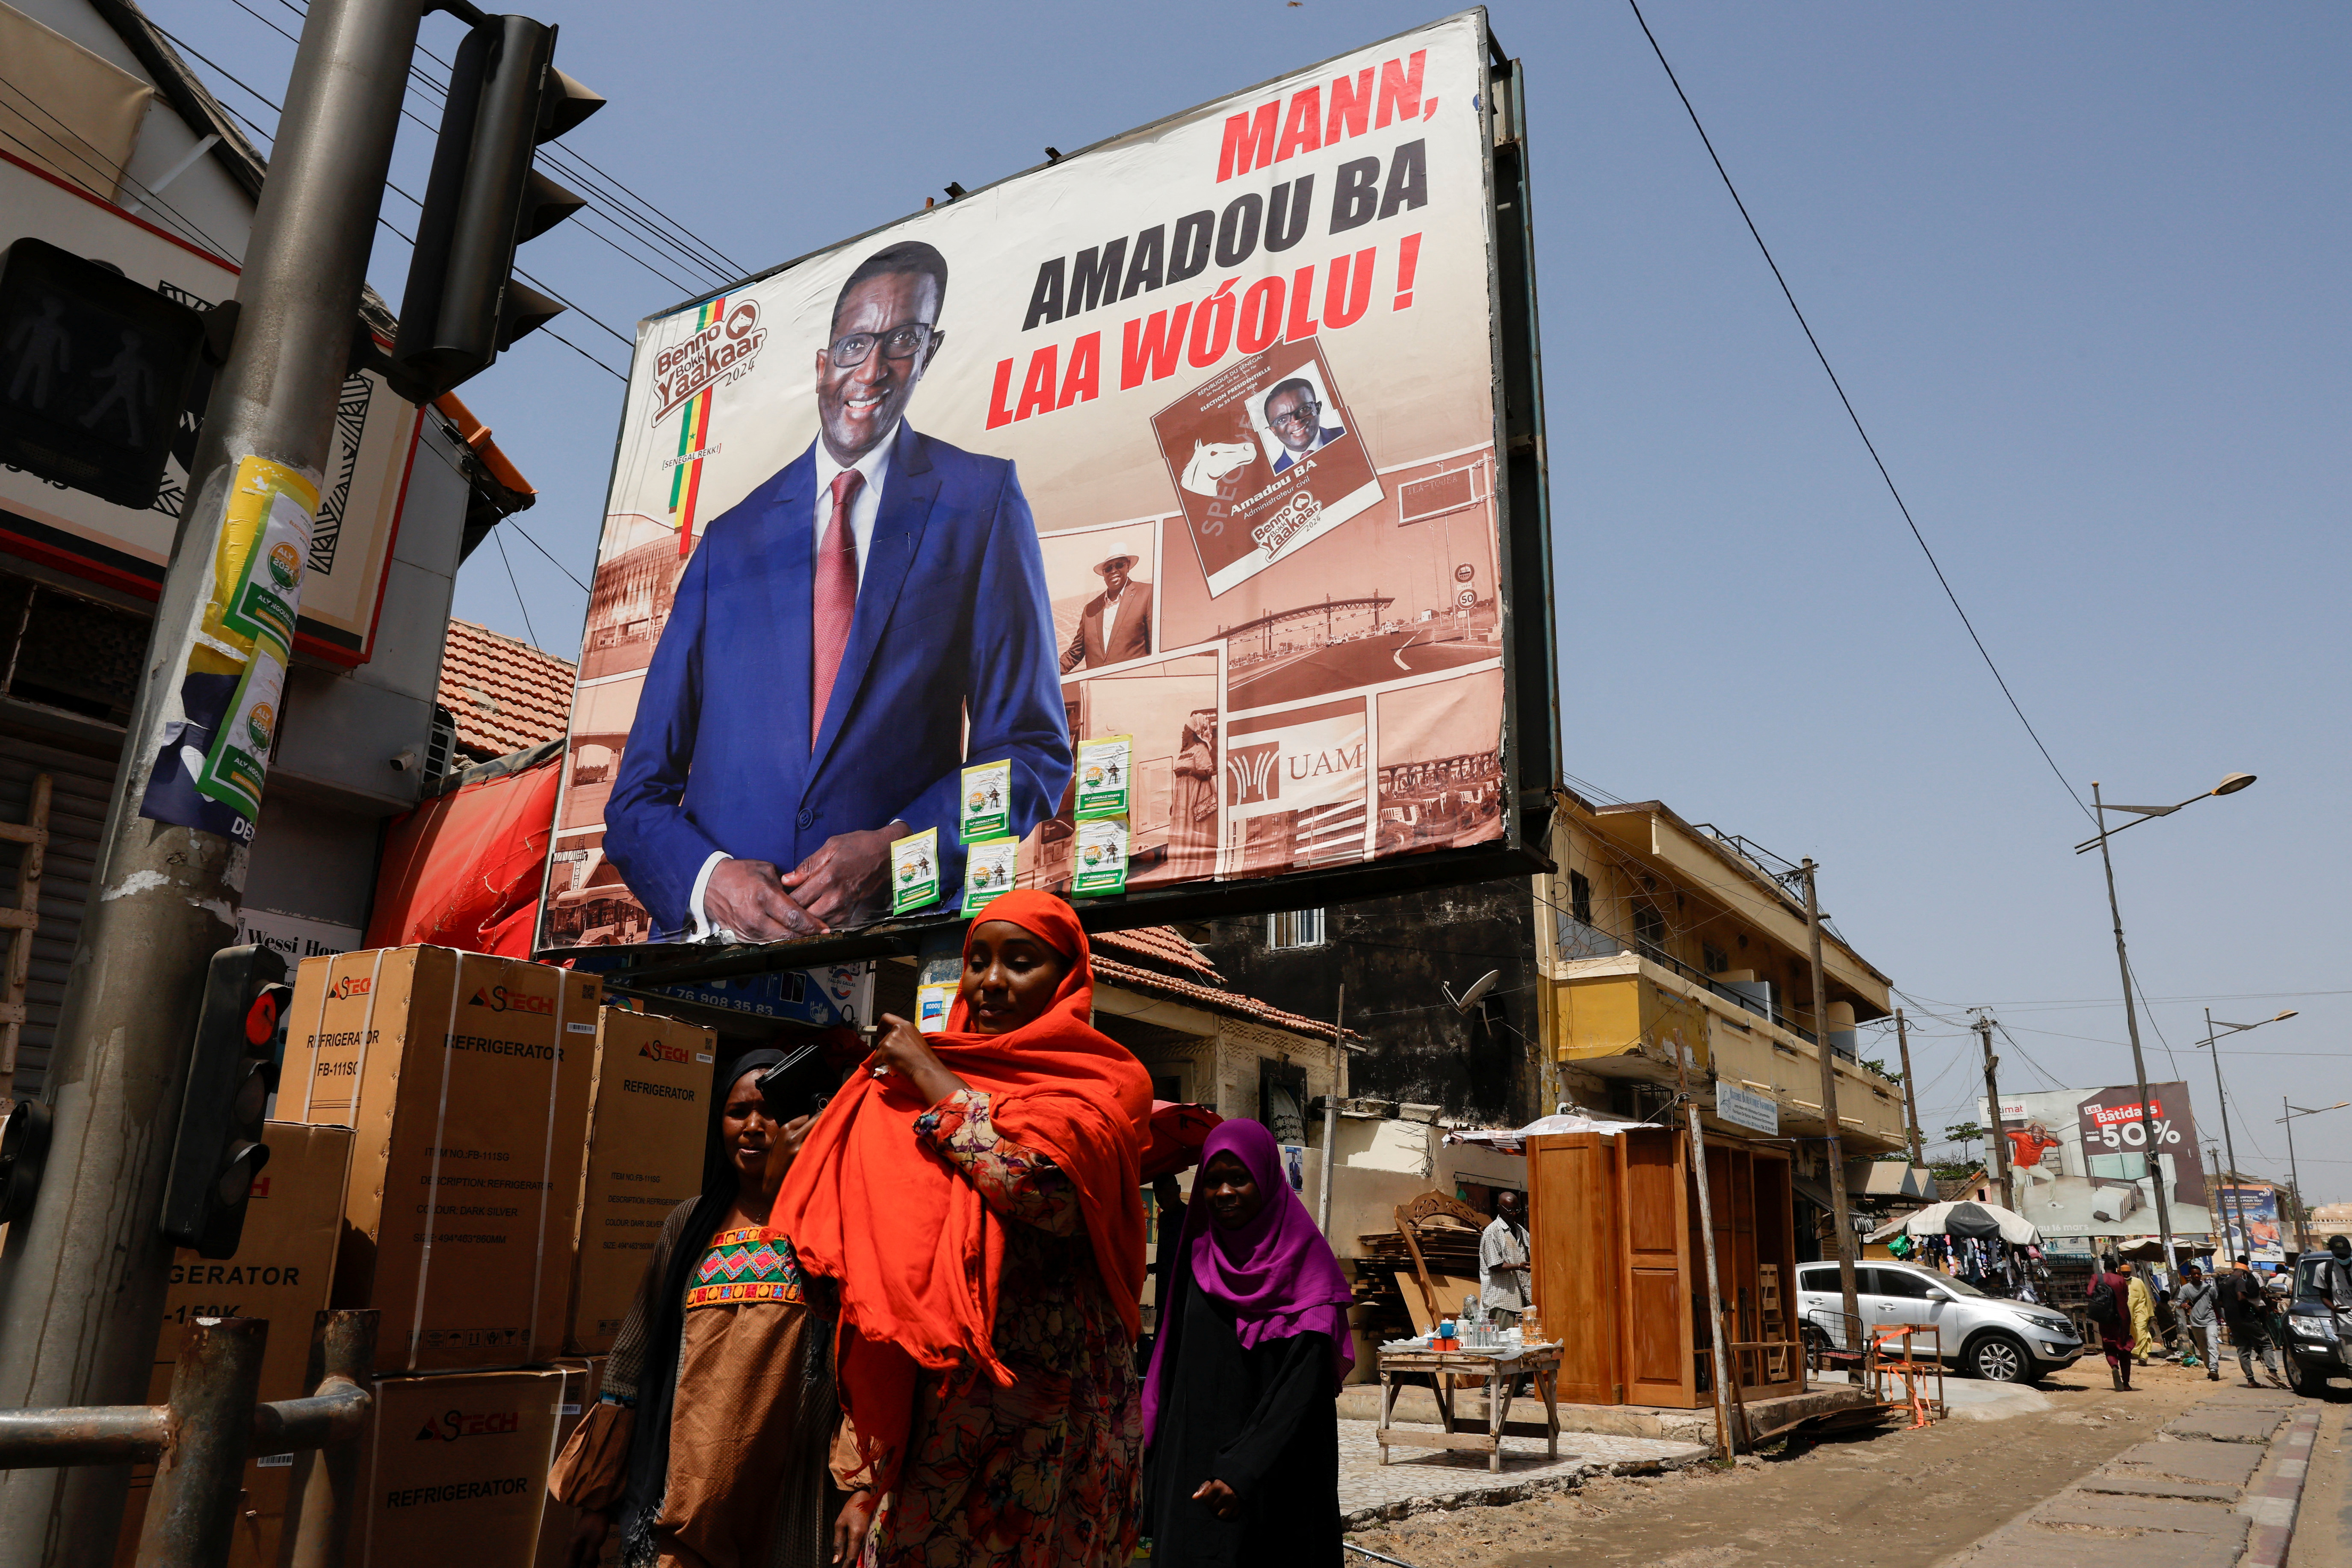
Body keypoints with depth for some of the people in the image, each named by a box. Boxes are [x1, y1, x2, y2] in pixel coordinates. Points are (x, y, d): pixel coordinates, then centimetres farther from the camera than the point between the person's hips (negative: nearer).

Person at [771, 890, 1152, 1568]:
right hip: (935, 1403, 4)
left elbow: (1050, 1187, -24)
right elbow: (888, 1286, 12)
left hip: (1049, 1406, -4)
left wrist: (931, 1077, -10)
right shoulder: (912, 1090, 11)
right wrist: (864, 1475, 7)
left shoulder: (1109, 1080, -2)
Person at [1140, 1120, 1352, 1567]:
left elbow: (1306, 1383, -15)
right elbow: (1173, 1364, 10)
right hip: (1192, 1460, 4)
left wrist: (1244, 1470, -22)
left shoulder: (1304, 1260, -8)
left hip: (1277, 1475, -4)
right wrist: (1157, 1466, 4)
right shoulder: (1196, 1254, 6)